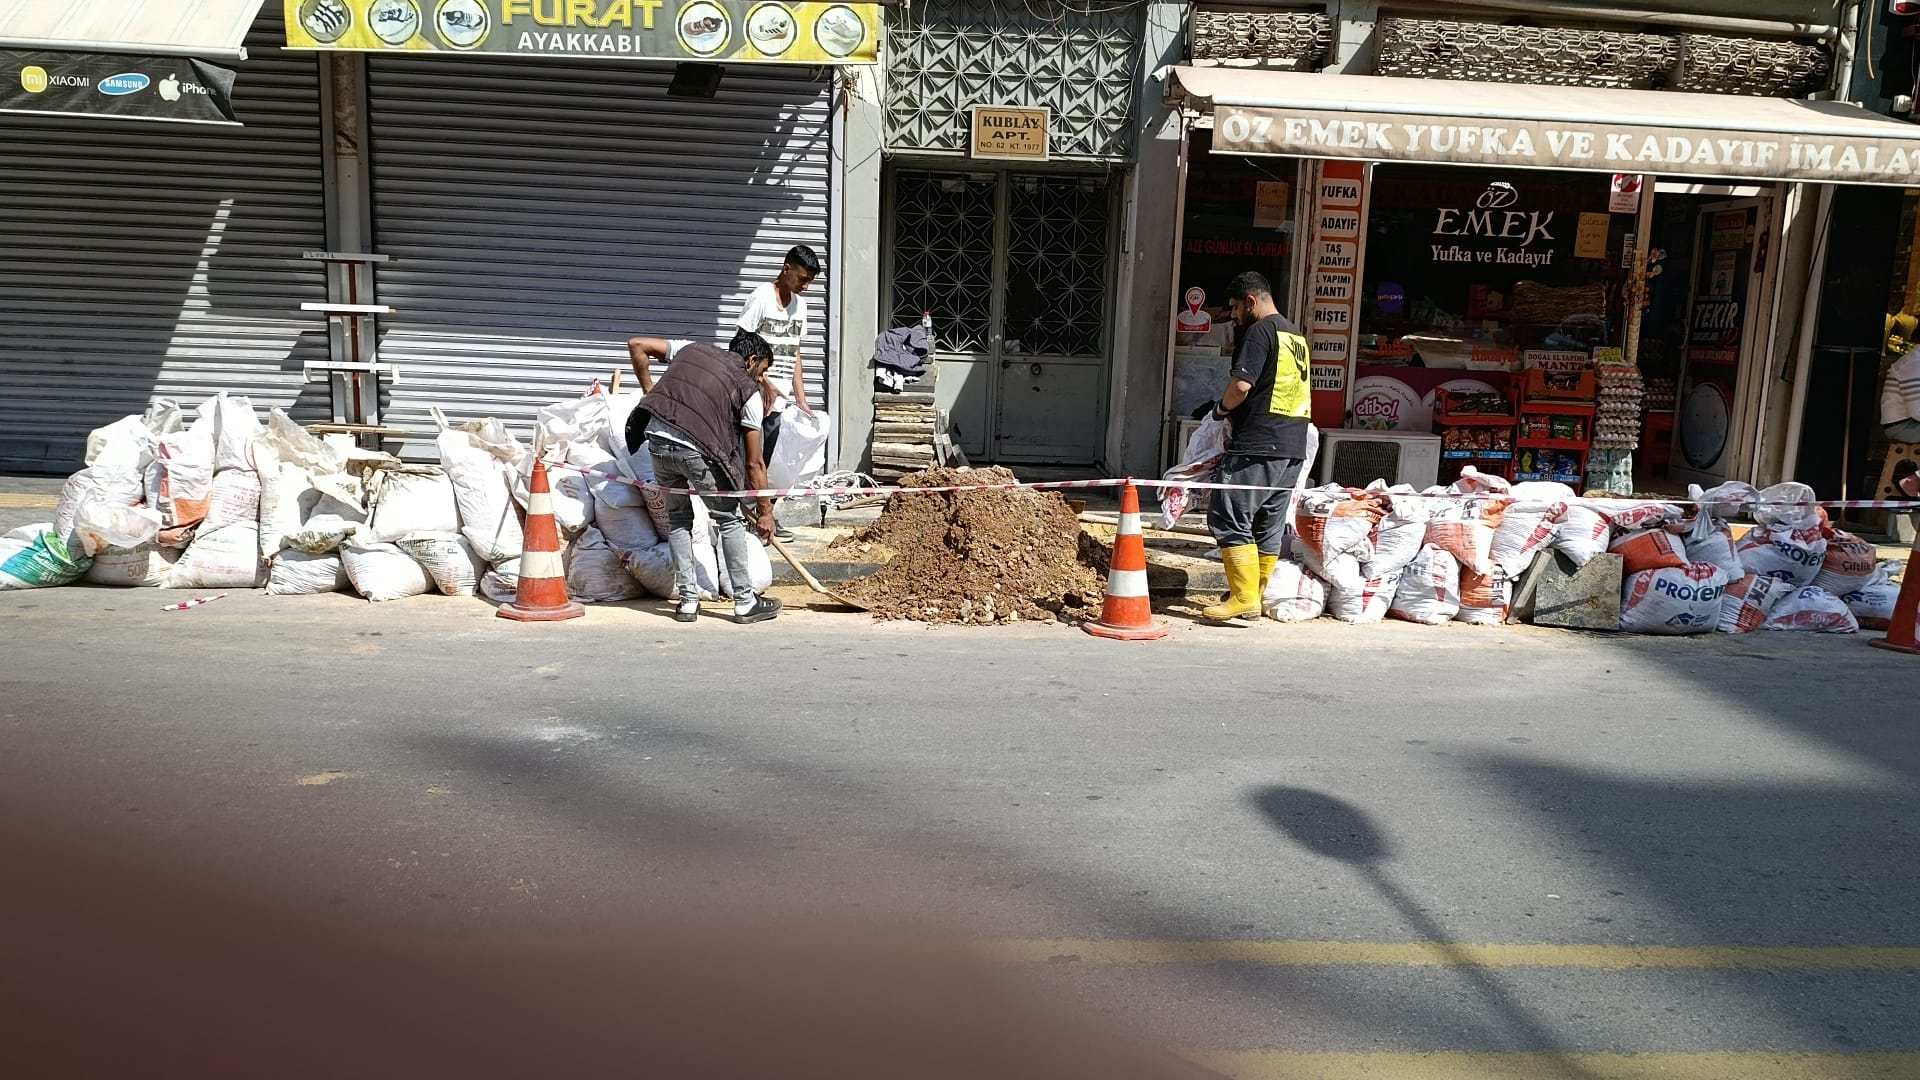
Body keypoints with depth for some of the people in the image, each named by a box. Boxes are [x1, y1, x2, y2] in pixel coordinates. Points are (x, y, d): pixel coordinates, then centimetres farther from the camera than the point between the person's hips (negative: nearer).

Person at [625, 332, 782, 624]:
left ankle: (688, 600, 21)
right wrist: (764, 511, 18)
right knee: (729, 520, 14)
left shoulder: (691, 349, 23)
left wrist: (650, 390, 27)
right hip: (696, 448, -4)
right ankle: (745, 602, 18)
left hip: (657, 440, 4)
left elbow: (637, 345, 21)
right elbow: (754, 462, 11)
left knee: (678, 517, 21)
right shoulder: (749, 391, 11)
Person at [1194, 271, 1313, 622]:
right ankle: (1259, 597, 17)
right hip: (1293, 447, 9)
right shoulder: (1296, 335, 20)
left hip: (1256, 447, -9)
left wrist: (1221, 409, 3)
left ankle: (1244, 597, -11)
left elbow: (1241, 385, -18)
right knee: (1269, 525, 12)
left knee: (1229, 518, -7)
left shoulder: (1260, 331, -8)